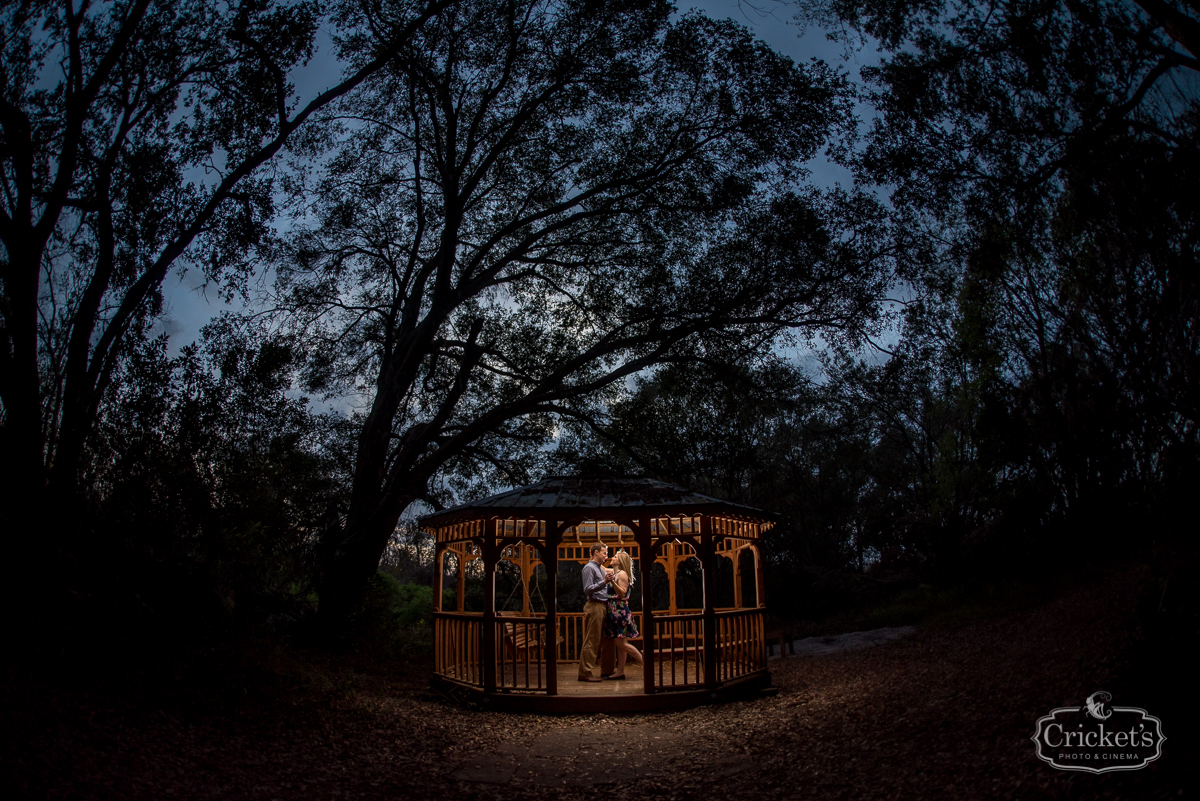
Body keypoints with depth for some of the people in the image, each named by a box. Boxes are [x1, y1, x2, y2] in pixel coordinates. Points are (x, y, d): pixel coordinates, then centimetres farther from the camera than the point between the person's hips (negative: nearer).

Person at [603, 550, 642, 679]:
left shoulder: (622, 574, -11)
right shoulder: (616, 574, 16)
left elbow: (622, 593, -18)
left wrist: (612, 581, -31)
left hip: (620, 610, -9)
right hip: (615, 611, 9)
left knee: (621, 642, -8)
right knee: (619, 643, 9)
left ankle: (646, 662, 1)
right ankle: (620, 671, 11)